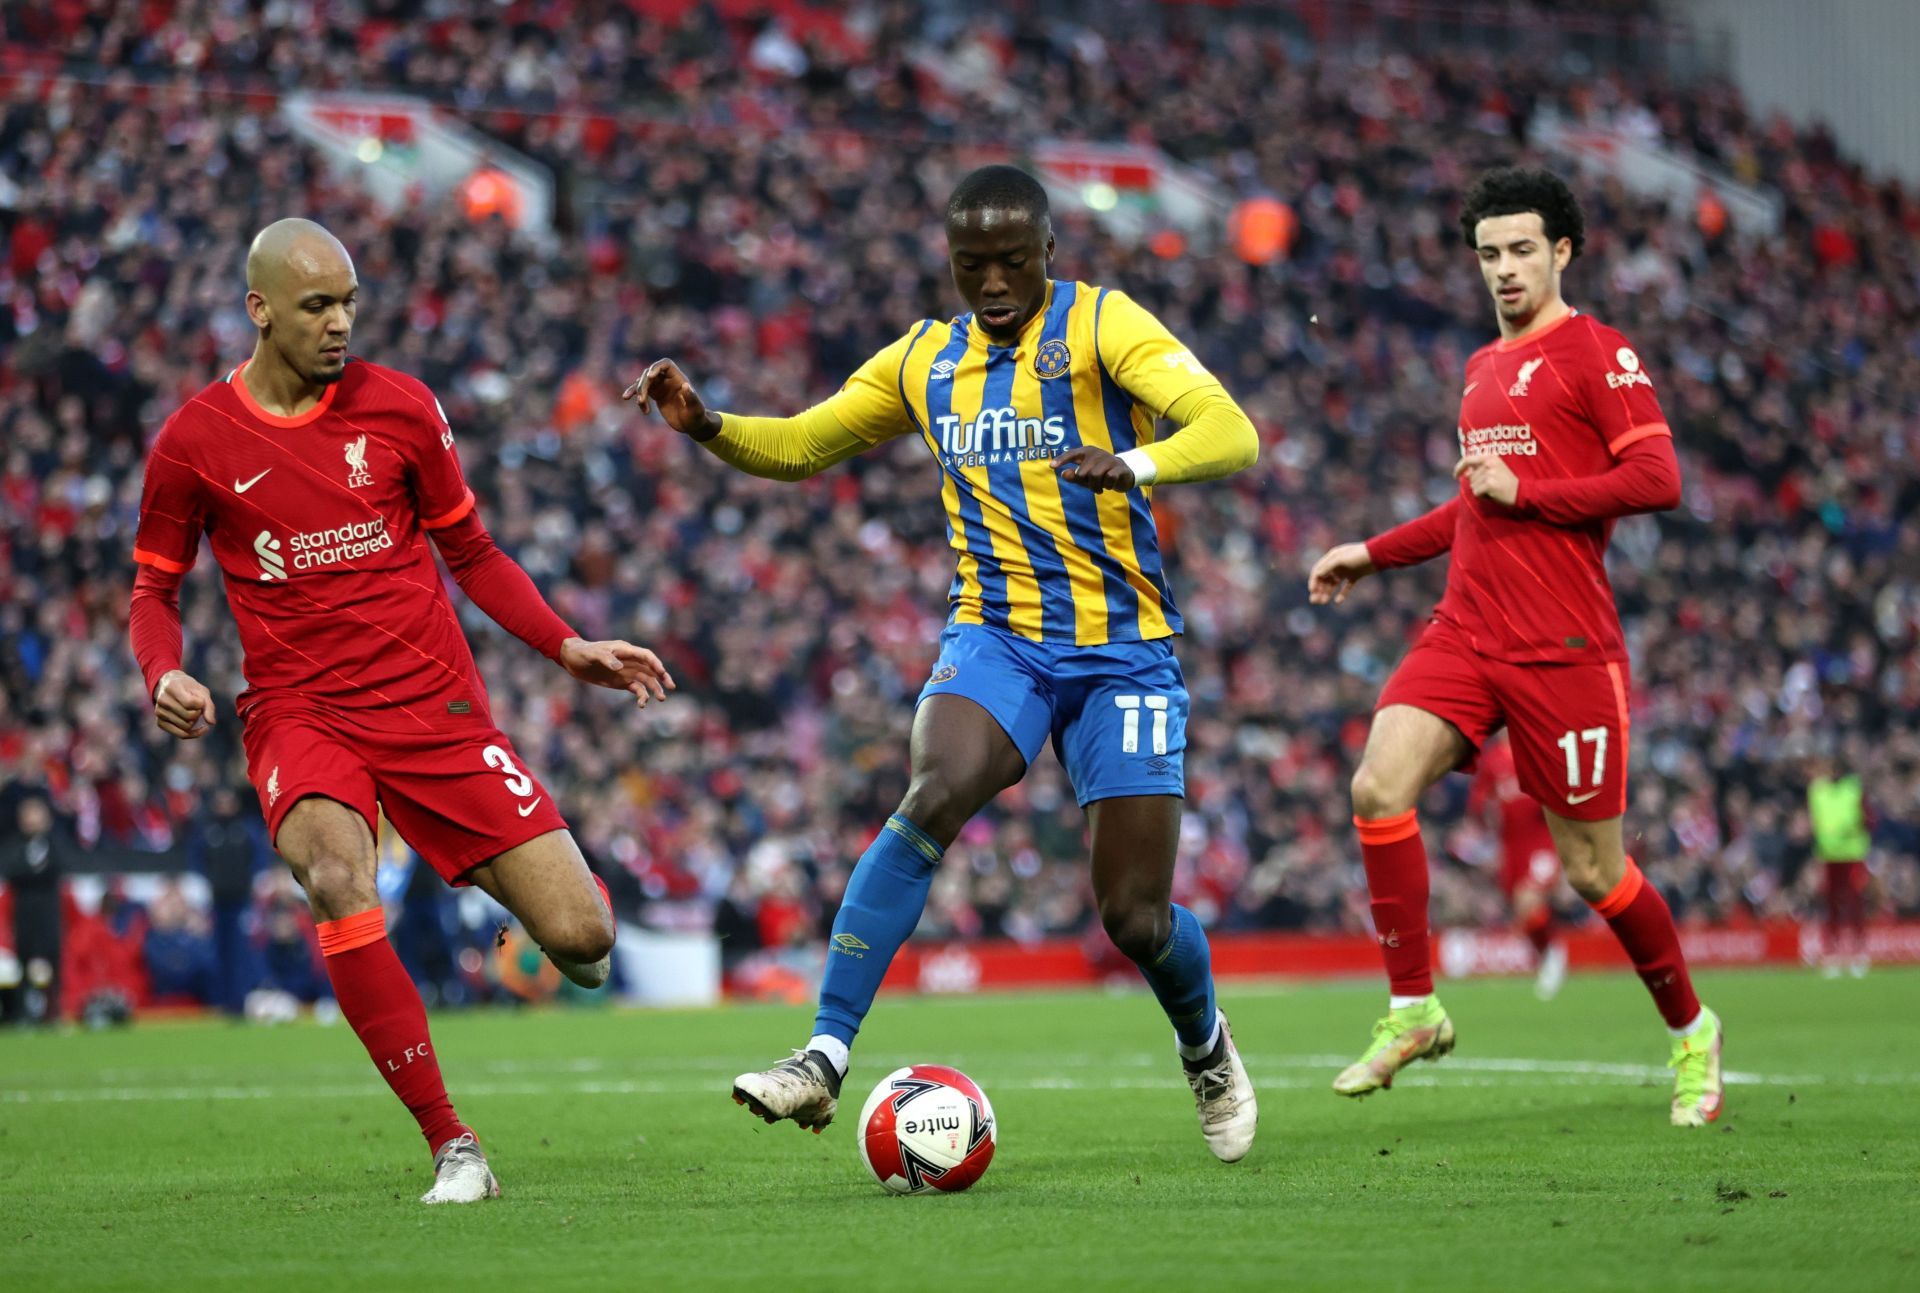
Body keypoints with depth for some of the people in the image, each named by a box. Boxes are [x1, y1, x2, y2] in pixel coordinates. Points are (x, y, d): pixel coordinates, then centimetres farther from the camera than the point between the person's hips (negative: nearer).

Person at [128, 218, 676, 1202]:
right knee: (336, 875, -35)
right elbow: (155, 589, 11)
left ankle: (521, 884, 31)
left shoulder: (398, 407, 3)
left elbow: (471, 553, 14)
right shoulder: (194, 441, 0)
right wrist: (165, 676, -10)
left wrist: (569, 649, 3)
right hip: (298, 711, -1)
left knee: (580, 937, -11)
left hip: (433, 703, 1)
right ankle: (451, 1148, -26)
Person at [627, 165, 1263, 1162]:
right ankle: (824, 1056, -31)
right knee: (933, 797, -29)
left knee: (1135, 917, -2)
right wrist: (705, 426, -1)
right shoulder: (924, 361, 10)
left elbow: (1231, 433, -18)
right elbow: (797, 445, 20)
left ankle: (1206, 1048, 33)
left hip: (1124, 650, -2)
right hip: (994, 638, 2)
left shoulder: (1099, 325, -6)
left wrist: (1134, 462, -39)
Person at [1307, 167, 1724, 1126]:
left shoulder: (1597, 354, -4)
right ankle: (1413, 1012, -6)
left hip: (1564, 649, -6)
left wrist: (1523, 490, -14)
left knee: (1591, 869, 0)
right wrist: (1373, 553, 26)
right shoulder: (1484, 367, 19)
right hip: (1466, 633, 6)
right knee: (1379, 786, -17)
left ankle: (1689, 1031, 24)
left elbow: (1657, 479, -14)